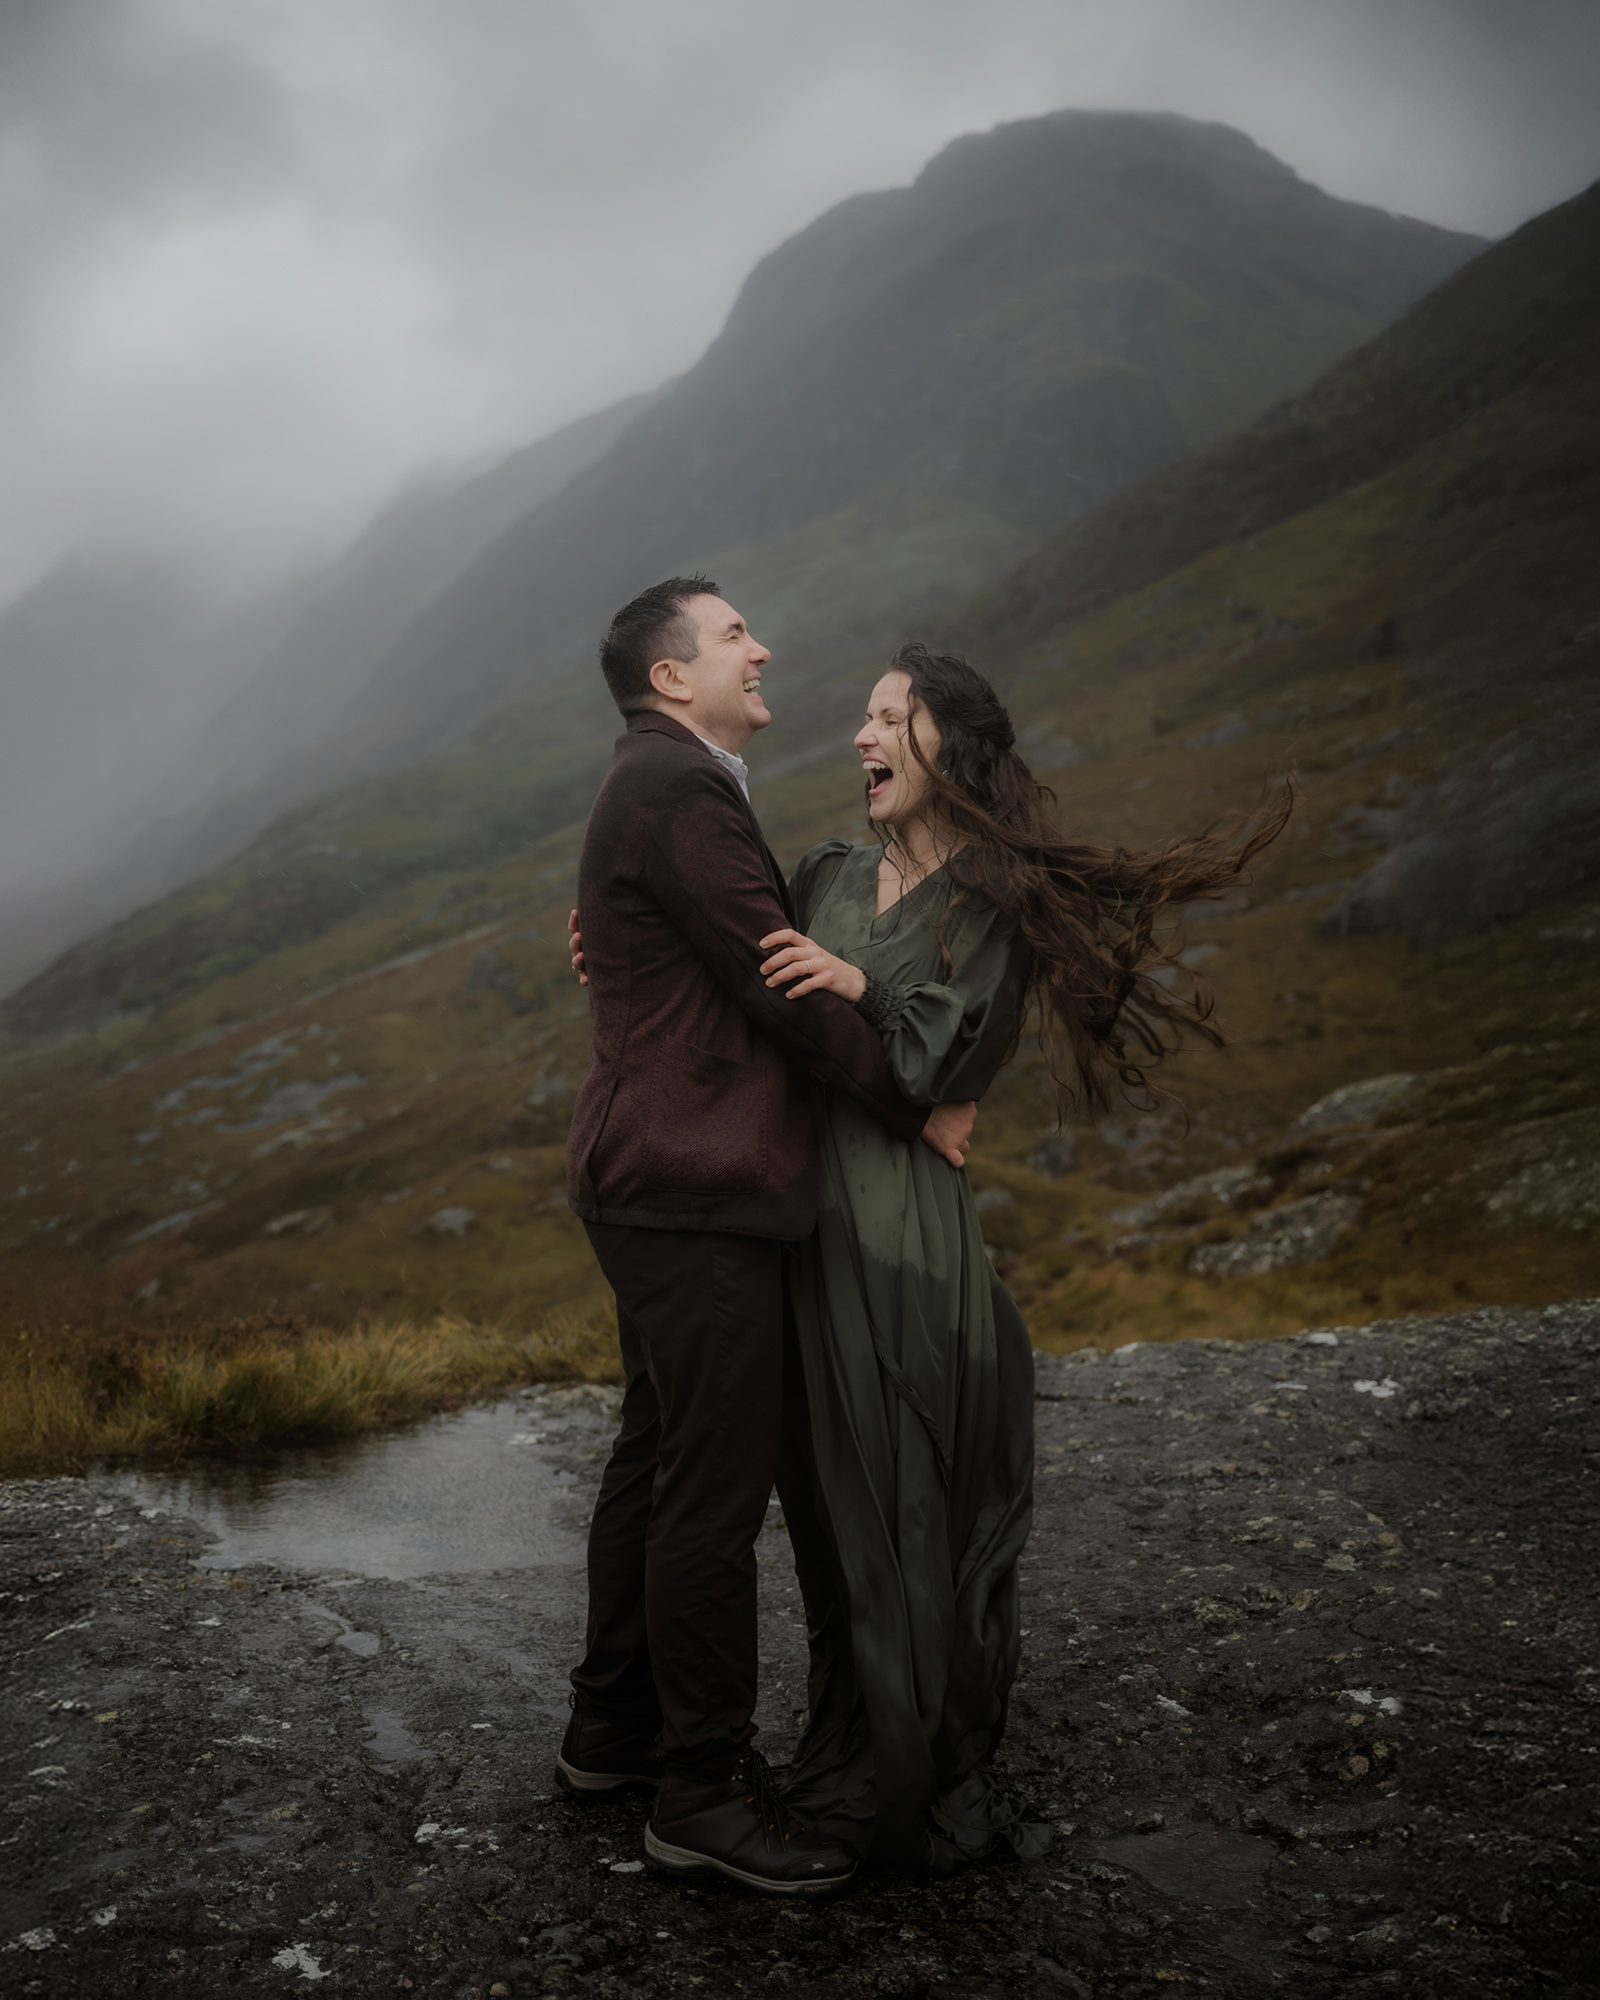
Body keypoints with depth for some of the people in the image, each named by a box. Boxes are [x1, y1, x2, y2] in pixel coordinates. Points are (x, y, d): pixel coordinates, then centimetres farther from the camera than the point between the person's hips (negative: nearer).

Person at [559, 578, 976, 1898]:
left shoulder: (659, 787, 20)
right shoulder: (679, 789, -14)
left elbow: (763, 964, 18)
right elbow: (779, 986, -17)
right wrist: (916, 1113, -7)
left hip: (664, 1183, 11)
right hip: (697, 1193, -11)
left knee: (658, 1461, 18)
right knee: (718, 1483, -3)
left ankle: (613, 1729, 31)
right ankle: (706, 1787, 8)